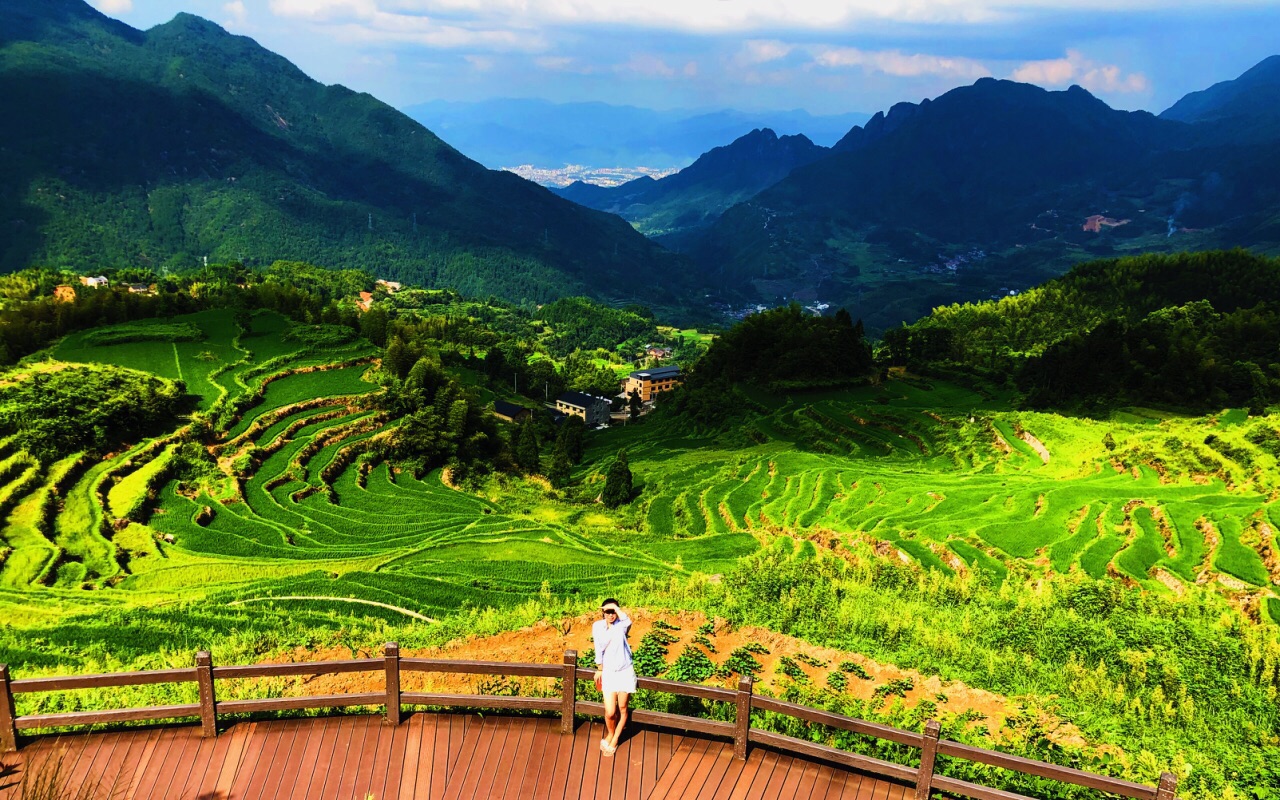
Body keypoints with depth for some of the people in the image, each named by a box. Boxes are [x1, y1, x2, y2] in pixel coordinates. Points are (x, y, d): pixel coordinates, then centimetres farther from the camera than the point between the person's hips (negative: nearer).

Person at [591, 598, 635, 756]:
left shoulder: (621, 626, -11)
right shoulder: (597, 626, -6)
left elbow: (627, 621, -38)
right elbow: (599, 649, 3)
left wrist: (616, 607, -30)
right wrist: (599, 670, 10)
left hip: (625, 672, -1)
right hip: (608, 673, 1)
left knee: (622, 708, 10)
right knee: (610, 712, -3)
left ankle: (615, 739, 32)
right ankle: (610, 734, 29)